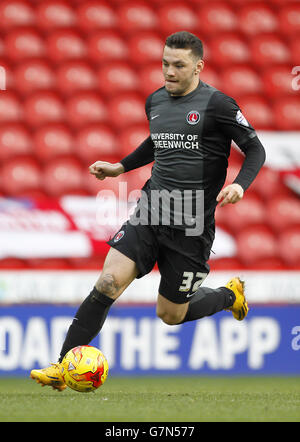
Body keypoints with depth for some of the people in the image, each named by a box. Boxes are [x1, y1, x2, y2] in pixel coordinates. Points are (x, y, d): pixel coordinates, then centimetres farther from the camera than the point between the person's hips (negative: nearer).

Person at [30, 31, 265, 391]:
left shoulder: (217, 104, -10)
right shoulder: (155, 101, 9)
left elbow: (255, 150, -5)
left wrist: (240, 185, -21)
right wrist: (121, 167, 26)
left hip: (191, 226, -4)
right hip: (149, 214, 4)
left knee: (170, 315, 6)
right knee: (108, 282, -16)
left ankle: (230, 295, 36)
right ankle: (64, 366, -14)